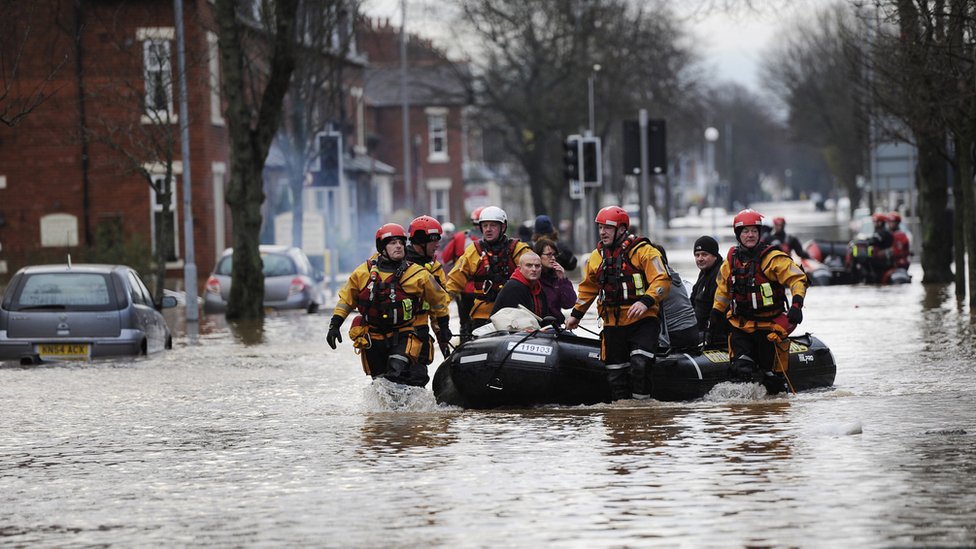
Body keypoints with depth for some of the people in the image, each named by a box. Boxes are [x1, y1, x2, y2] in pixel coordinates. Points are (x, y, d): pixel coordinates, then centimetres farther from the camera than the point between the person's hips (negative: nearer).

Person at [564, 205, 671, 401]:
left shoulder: (643, 251, -6)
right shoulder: (596, 257, 13)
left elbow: (662, 281, -13)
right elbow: (588, 288, 28)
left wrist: (646, 301, -28)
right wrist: (576, 314, 28)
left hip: (643, 320, -5)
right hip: (613, 324, 6)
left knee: (640, 364, -22)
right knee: (615, 372, 4)